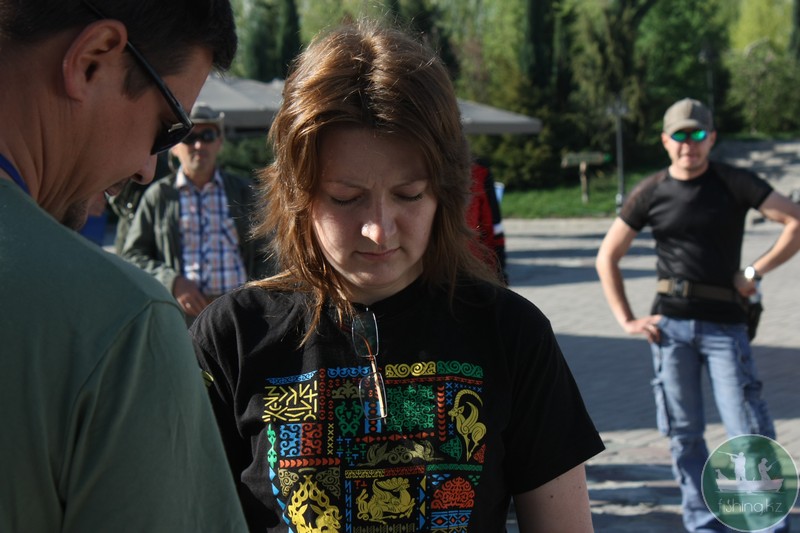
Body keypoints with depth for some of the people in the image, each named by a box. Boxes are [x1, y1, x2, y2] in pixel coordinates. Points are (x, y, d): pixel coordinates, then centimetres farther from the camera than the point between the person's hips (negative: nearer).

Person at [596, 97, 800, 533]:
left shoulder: (734, 183, 0)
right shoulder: (651, 193, 4)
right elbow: (607, 256, 10)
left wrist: (755, 271, -10)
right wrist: (627, 320, 2)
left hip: (724, 323, -2)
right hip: (670, 325, 2)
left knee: (750, 431, -7)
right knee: (684, 433, 7)